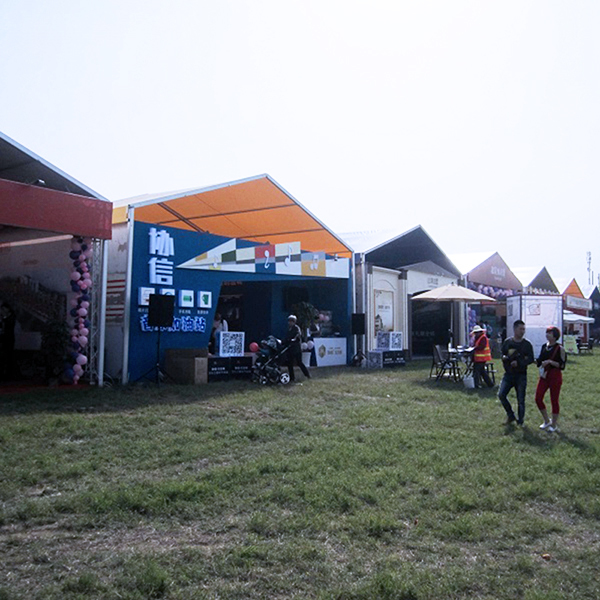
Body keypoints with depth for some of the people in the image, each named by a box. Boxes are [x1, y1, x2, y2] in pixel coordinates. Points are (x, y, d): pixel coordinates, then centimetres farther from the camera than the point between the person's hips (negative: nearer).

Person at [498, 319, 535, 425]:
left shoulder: (527, 344, 0)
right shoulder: (507, 342, 5)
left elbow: (531, 359, -3)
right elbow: (502, 356, 8)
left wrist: (519, 363, -18)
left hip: (521, 375, -1)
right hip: (508, 374, 2)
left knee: (521, 400, 2)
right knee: (501, 394, -9)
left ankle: (520, 421, 18)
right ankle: (511, 415, 12)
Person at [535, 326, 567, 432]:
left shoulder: (560, 349, -11)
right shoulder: (544, 346, 8)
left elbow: (562, 365, -14)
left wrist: (550, 362, -22)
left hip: (555, 377, -6)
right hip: (544, 376, 6)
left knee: (554, 401, 3)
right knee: (538, 398, 3)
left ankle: (554, 425, 18)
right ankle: (546, 421, 22)